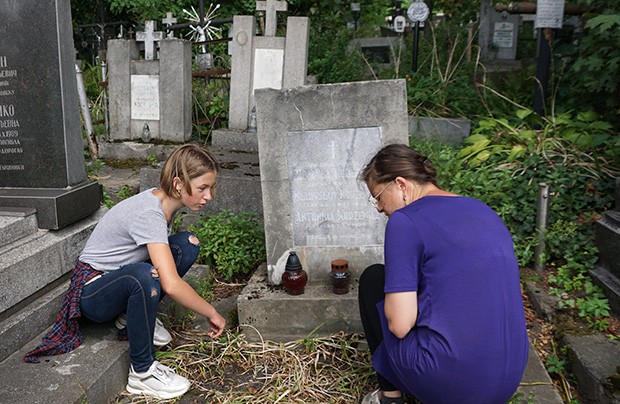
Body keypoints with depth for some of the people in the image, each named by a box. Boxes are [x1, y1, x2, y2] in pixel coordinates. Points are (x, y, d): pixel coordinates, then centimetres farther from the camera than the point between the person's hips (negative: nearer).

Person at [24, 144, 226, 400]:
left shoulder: (164, 201, -4)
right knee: (143, 275, -40)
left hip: (121, 279, 8)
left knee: (187, 244, -8)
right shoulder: (148, 214, -31)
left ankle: (132, 316, 3)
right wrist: (211, 313, -24)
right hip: (92, 291, -8)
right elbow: (171, 285, -38)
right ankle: (142, 372, -21)